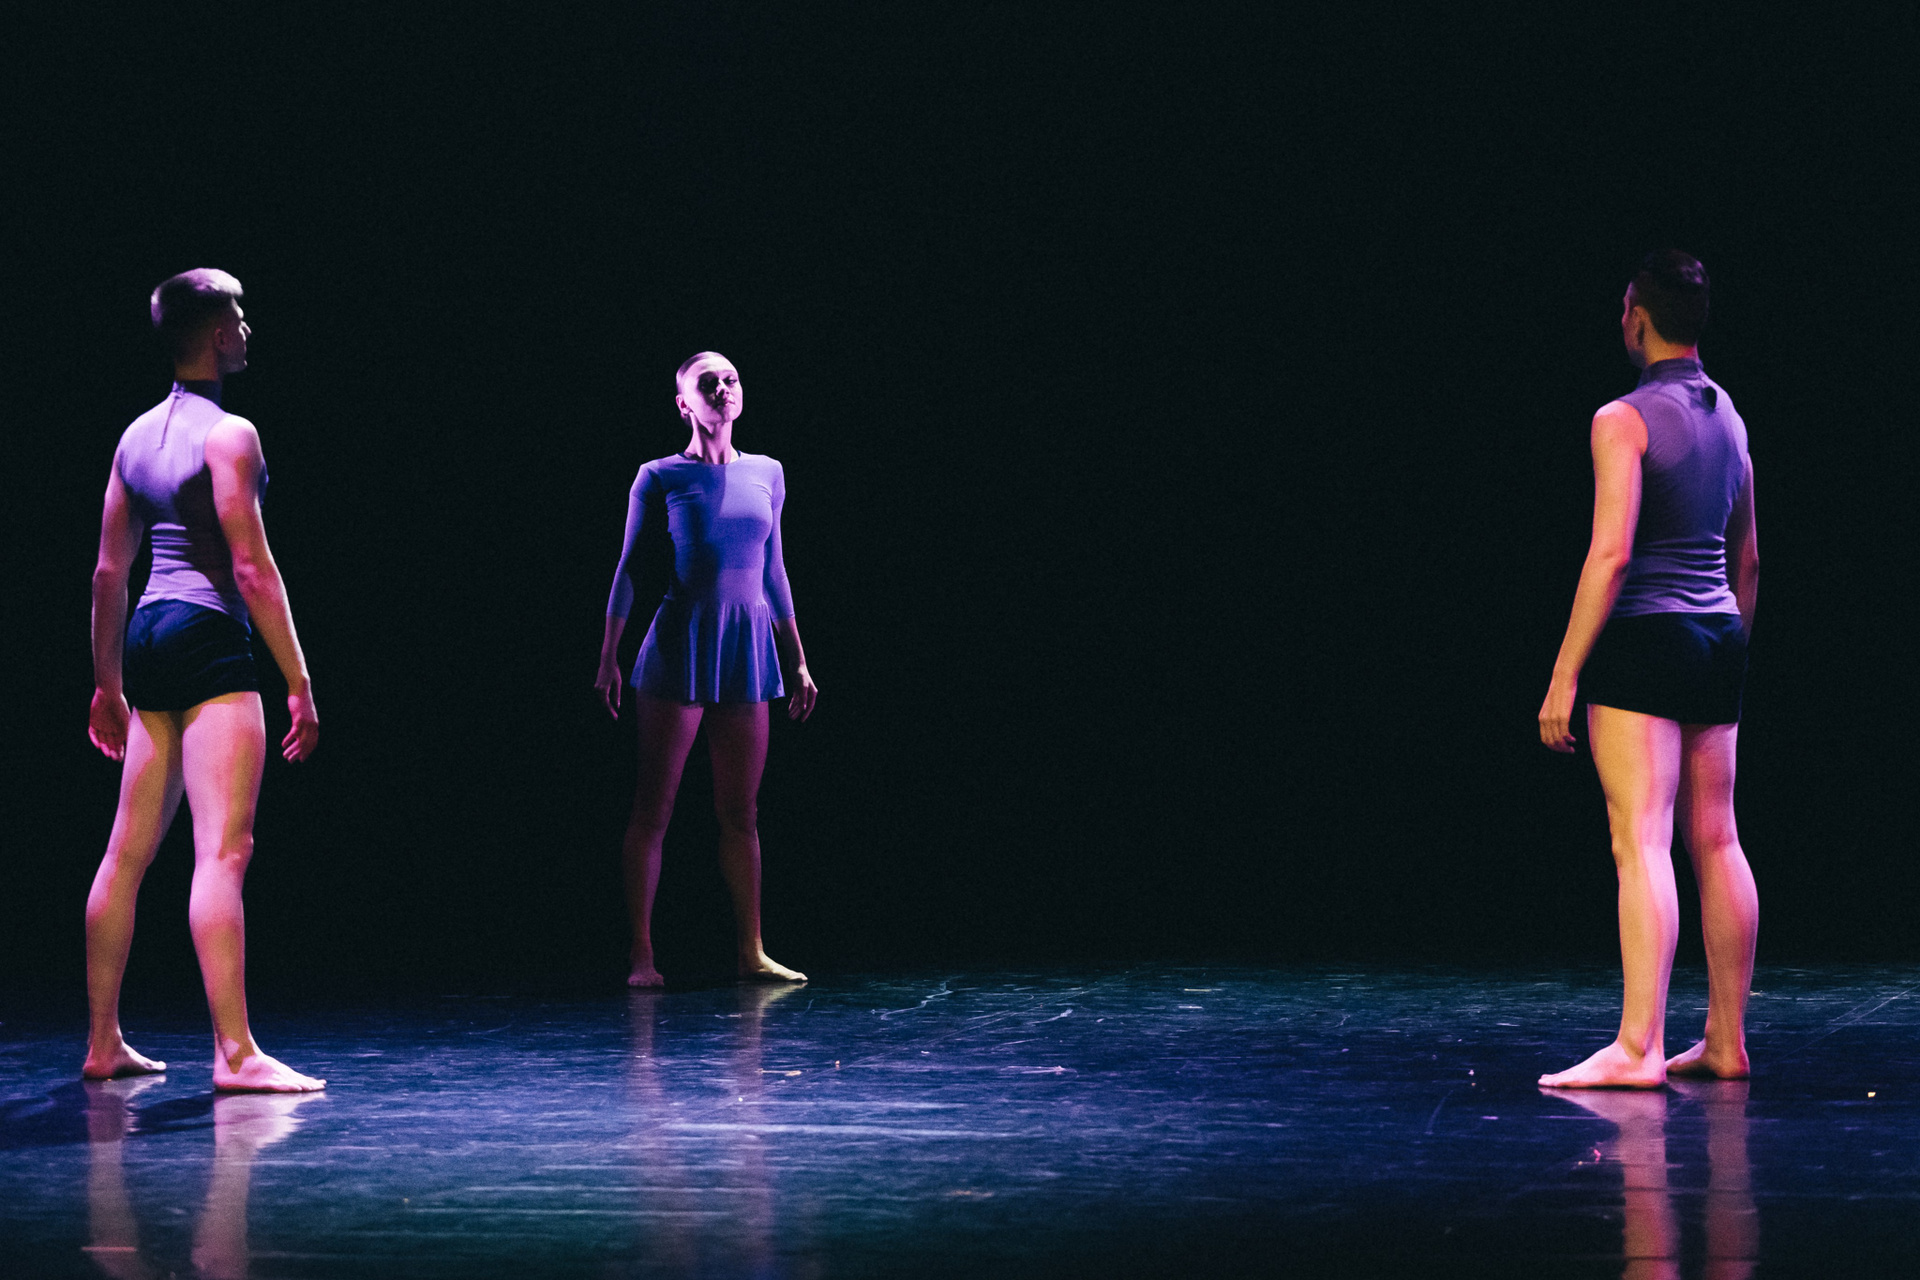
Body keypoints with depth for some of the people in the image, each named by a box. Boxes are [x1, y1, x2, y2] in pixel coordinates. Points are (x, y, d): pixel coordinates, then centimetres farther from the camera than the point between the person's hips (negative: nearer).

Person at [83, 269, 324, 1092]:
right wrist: (299, 682, -13)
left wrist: (108, 683, 22)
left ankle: (103, 1044, 18)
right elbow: (251, 568, -16)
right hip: (208, 638, -9)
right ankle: (234, 1053, -18)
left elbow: (109, 570, 16)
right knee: (223, 850, -13)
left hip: (147, 638, 9)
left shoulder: (137, 434, 13)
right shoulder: (228, 435, -10)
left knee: (128, 849, 12)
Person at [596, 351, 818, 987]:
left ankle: (751, 953, 10)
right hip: (679, 648, -4)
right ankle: (641, 954, 0)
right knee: (653, 810, -2)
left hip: (748, 652, 4)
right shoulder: (661, 477, -2)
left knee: (741, 814, 7)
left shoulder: (766, 474, 11)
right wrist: (609, 657, -3)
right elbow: (627, 569, 1)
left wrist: (798, 663, 17)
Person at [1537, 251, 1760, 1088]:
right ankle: (1726, 1041, 16)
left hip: (1645, 641, -8)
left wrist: (1564, 676, -16)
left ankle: (1637, 1048, -18)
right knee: (1716, 841, 11)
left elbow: (1611, 554, -18)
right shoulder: (1728, 416, 13)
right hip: (1719, 639, 8)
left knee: (1642, 842, -12)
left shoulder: (1623, 421, -11)